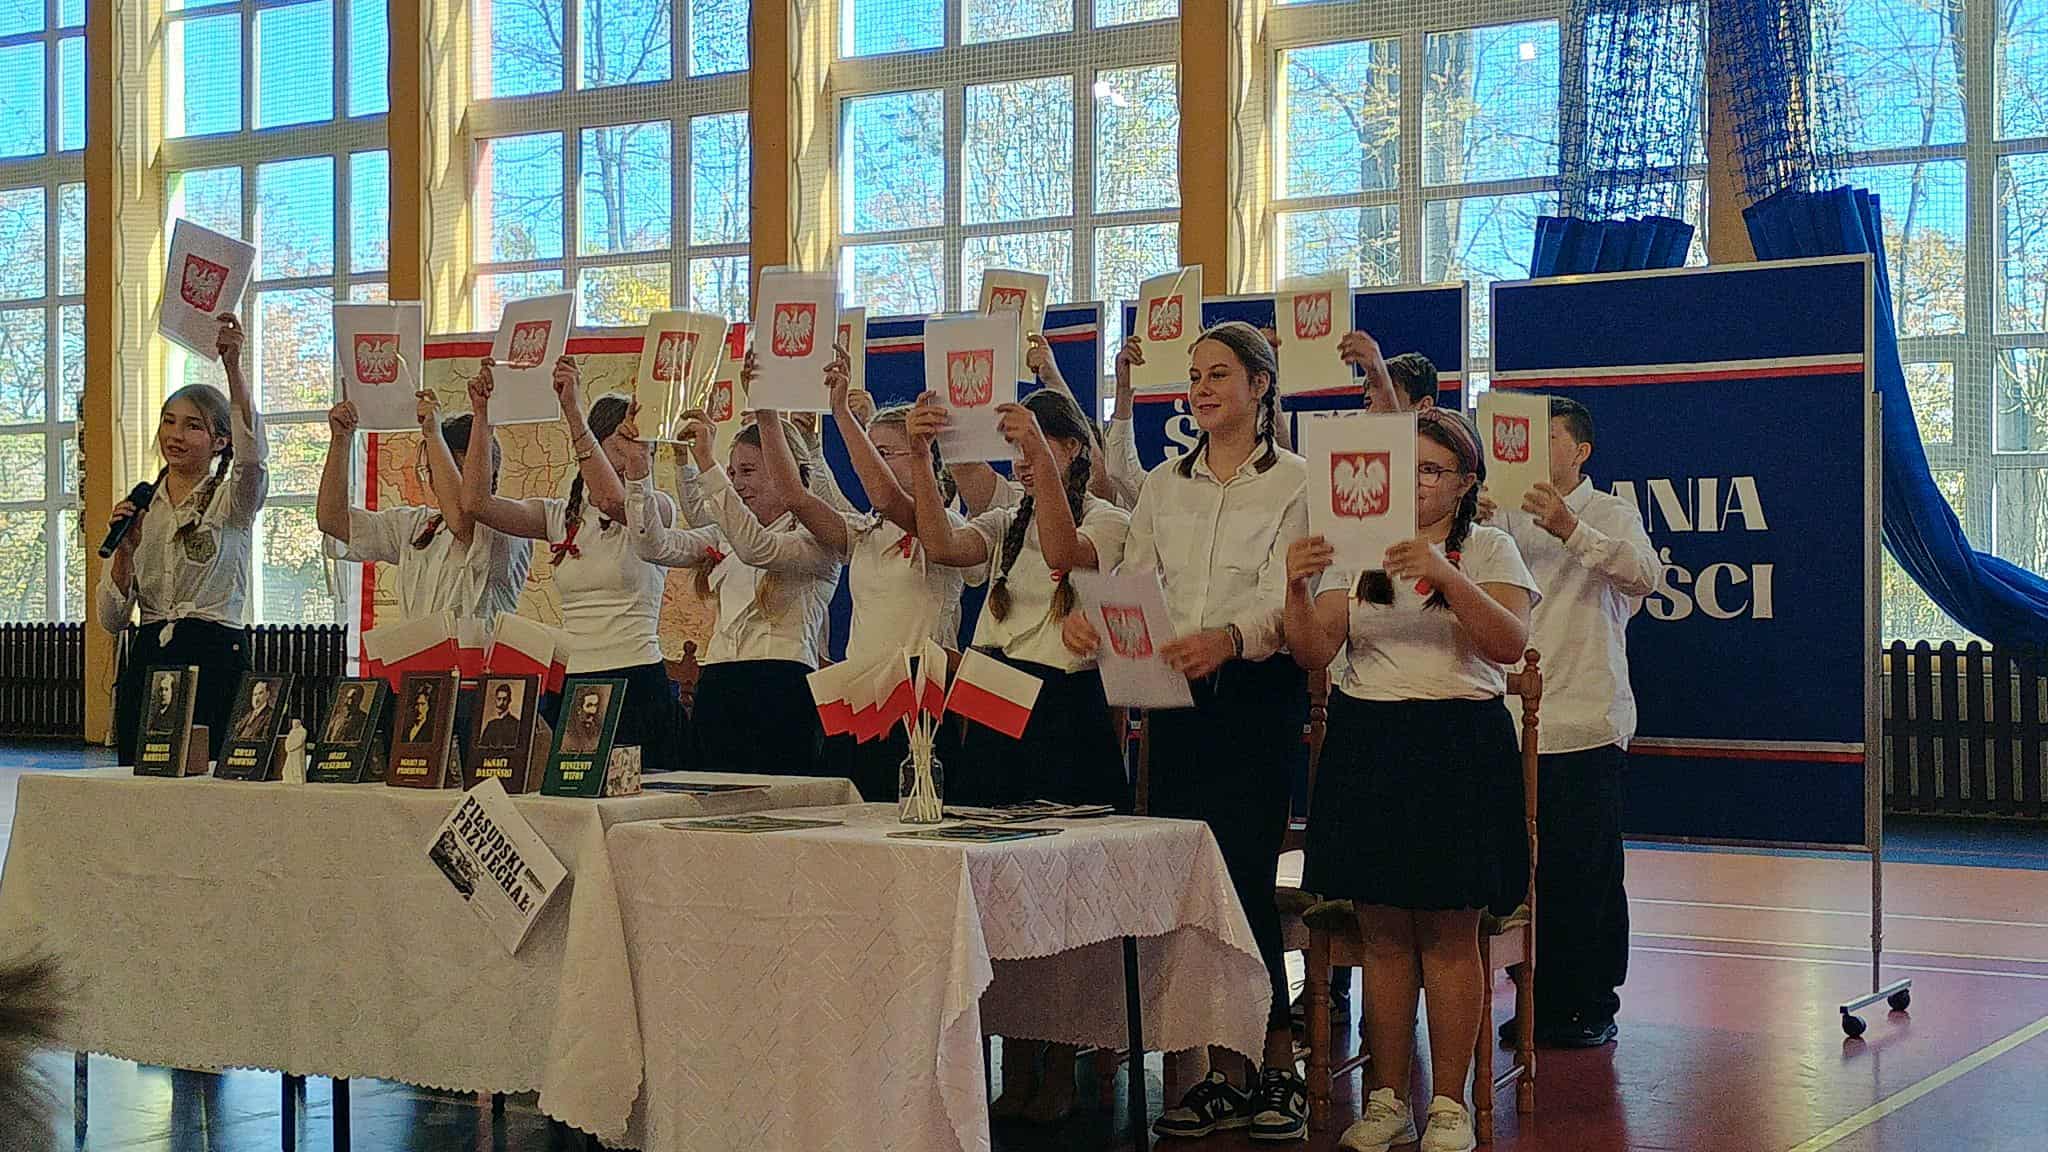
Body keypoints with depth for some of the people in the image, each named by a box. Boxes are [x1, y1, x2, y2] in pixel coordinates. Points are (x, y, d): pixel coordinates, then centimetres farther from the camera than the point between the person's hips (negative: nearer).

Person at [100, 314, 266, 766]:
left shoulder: (231, 500, 3)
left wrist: (233, 367, -33)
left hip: (216, 660, -4)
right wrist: (125, 551, -8)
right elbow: (112, 619, 10)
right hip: (148, 661, 4)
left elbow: (252, 457, -23)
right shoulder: (140, 510, 15)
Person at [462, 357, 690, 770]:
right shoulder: (559, 516, 13)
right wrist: (481, 414, -4)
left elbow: (612, 500, -23)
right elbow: (476, 502, 0)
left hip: (640, 685, -4)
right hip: (572, 686, 4)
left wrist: (573, 410, -27)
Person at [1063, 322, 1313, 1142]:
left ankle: (1279, 1072, 6)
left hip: (1257, 696, -5)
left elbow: (1285, 599, -13)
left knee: (1245, 881, -8)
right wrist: (1089, 620, -14)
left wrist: (1230, 638, -34)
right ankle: (1223, 1075, 13)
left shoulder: (1292, 481, -2)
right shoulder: (1164, 486, 14)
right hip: (1176, 697, 5)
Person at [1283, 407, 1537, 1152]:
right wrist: (1299, 590, -19)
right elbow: (1314, 653, 0)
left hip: (1458, 747, -3)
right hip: (1366, 746, 3)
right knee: (1383, 935, 6)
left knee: (1448, 935, -1)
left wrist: (1446, 577, -28)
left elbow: (1509, 644, -14)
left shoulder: (1489, 550, 3)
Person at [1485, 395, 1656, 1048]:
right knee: (1527, 871, 8)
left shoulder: (1610, 515, 2)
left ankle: (1593, 1006, 8)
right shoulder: (1509, 518, 15)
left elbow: (1642, 576, -17)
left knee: (1587, 873, -2)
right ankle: (1542, 1000, 18)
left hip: (1585, 724, -4)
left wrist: (1571, 530, -30)